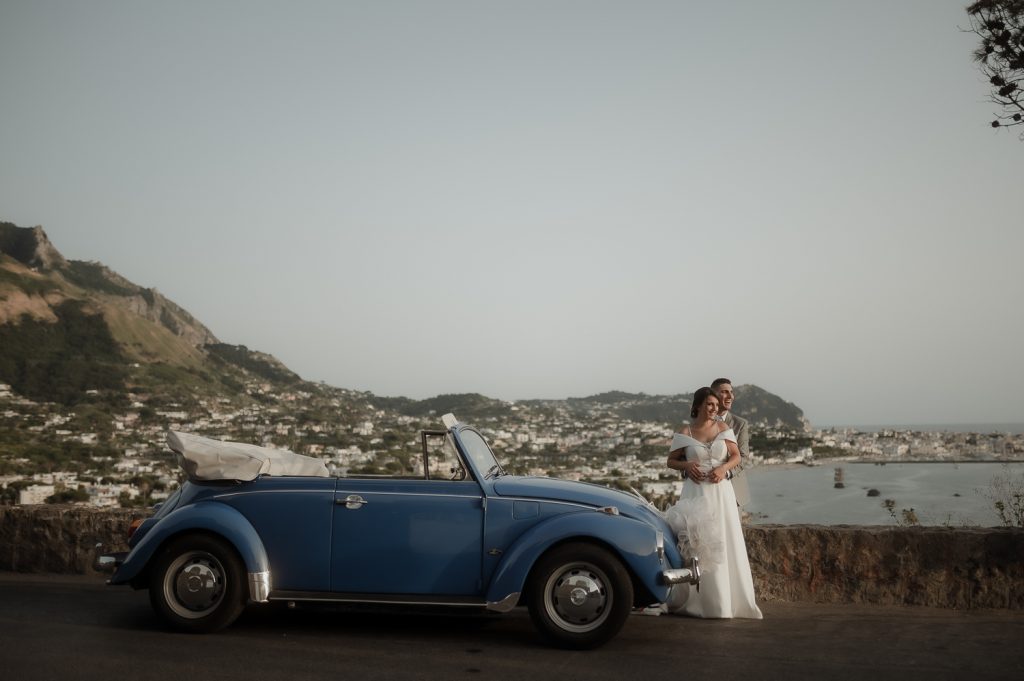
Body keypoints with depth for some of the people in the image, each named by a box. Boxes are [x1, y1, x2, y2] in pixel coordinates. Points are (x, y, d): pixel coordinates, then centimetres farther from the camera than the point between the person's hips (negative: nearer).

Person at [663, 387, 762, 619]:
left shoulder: (722, 427, 6)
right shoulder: (685, 433, 0)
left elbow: (736, 456, 7)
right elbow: (671, 461, 7)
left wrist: (723, 468, -11)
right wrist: (687, 465, -12)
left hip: (721, 491, 2)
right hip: (696, 492, -2)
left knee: (724, 544, 2)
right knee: (696, 546, -2)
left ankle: (727, 600, 12)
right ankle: (694, 601, 4)